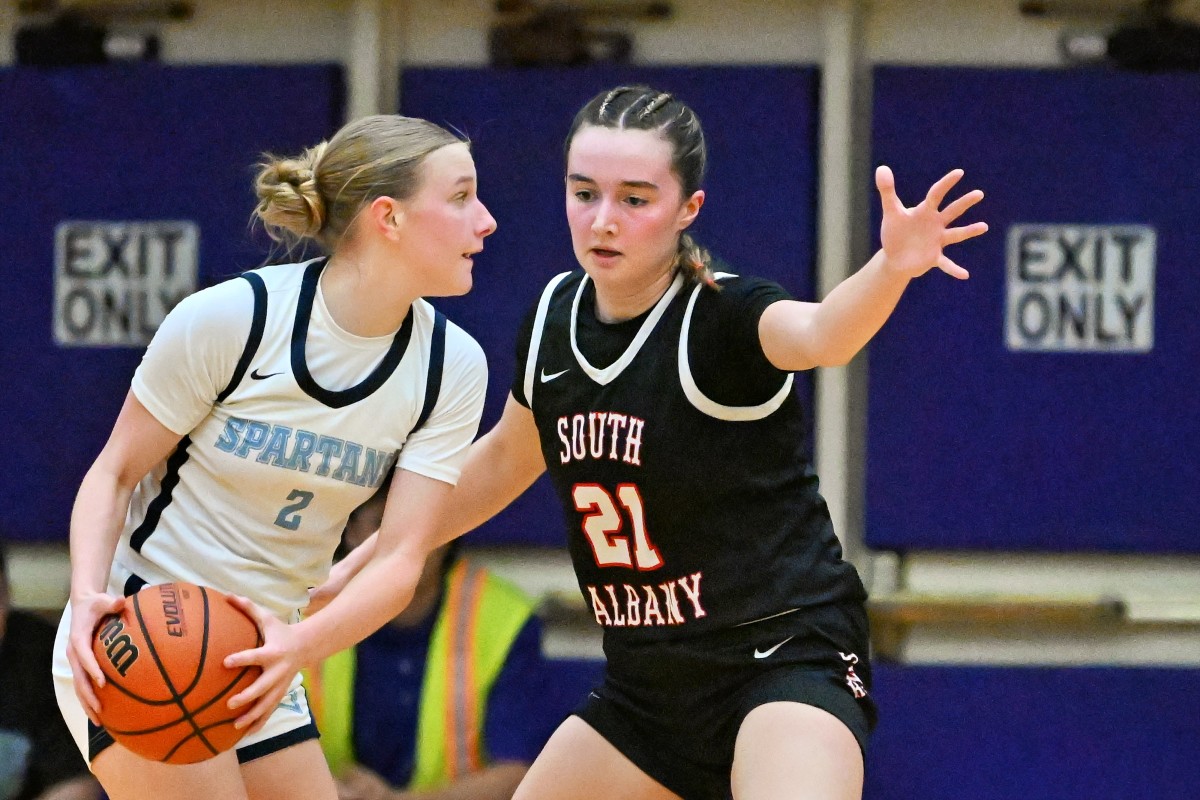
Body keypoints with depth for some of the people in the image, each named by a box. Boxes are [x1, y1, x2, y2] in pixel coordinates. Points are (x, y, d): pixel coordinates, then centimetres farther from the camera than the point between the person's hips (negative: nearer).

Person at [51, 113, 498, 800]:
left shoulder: (453, 367, -5)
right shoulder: (228, 318, -16)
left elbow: (401, 560, -10)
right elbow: (114, 473, -7)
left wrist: (299, 646, -29)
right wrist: (89, 600, -25)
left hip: (261, 661, 6)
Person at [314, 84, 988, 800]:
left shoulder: (723, 316, -17)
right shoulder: (555, 318, 2)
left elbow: (819, 333, -41)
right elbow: (507, 458, 21)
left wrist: (894, 265, -62)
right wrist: (366, 559, 27)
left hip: (785, 660, -8)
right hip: (649, 684, 8)